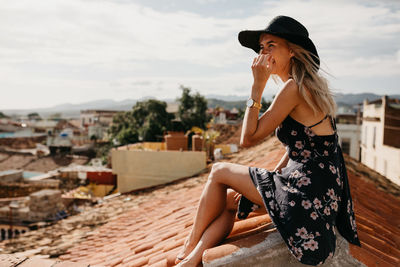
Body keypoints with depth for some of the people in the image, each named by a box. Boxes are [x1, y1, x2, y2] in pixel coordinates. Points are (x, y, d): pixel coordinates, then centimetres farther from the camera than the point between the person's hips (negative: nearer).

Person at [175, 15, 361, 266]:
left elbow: (248, 138, -14)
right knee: (228, 200, 13)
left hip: (308, 194, -9)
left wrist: (258, 85, -12)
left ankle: (190, 246, 20)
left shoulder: (295, 87, -17)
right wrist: (273, 175, 12)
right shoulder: (310, 85, 13)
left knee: (219, 172, 4)